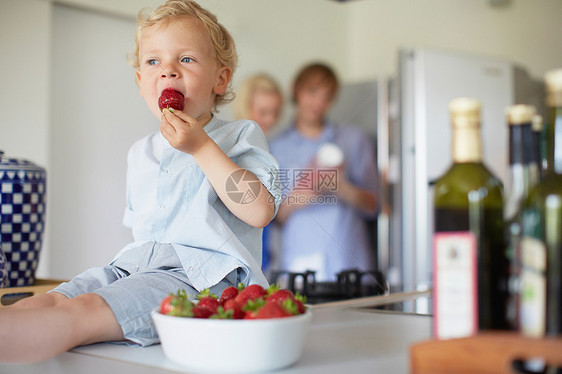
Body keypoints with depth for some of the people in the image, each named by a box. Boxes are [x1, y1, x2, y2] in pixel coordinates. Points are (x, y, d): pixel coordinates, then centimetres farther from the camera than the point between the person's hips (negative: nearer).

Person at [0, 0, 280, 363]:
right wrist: (134, 258, 16)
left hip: (202, 274, -7)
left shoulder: (241, 136, 5)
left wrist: (201, 148, -12)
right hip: (135, 264, 7)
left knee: (81, 312, -32)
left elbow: (260, 211, -12)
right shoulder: (141, 153, 26)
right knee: (45, 302, -20)